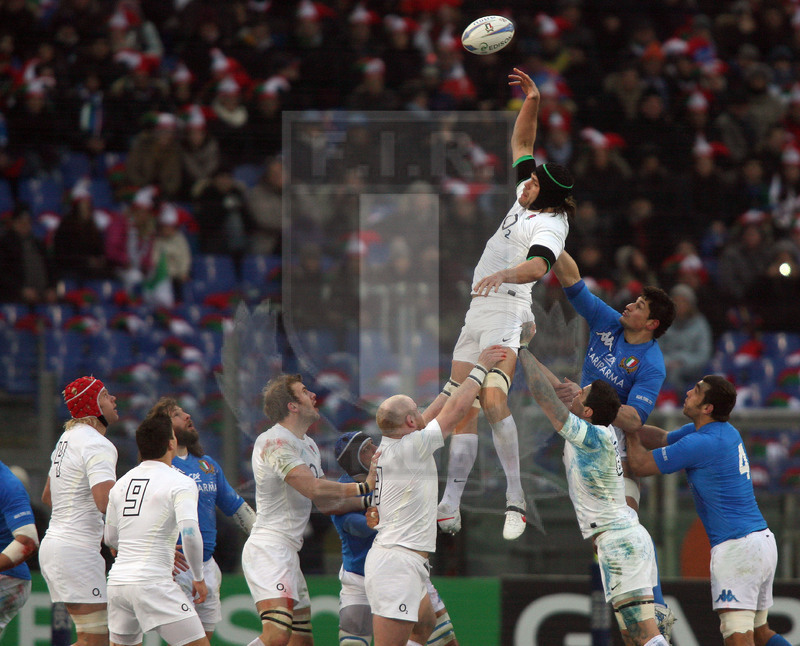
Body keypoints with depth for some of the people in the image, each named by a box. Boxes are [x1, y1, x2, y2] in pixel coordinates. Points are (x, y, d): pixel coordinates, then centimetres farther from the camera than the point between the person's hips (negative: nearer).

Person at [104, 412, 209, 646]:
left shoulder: (121, 483, 14)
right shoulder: (180, 482, -5)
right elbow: (189, 533, -18)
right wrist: (198, 578, -5)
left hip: (117, 581, 7)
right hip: (153, 582, -7)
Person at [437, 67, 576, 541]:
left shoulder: (549, 225, -10)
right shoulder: (527, 201, 15)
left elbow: (539, 265, -30)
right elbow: (521, 144, 27)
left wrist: (504, 274, -47)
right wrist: (531, 103, 16)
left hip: (506, 311, -9)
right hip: (479, 311, 9)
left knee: (493, 399, -26)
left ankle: (517, 501, -25)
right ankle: (450, 508, 0)